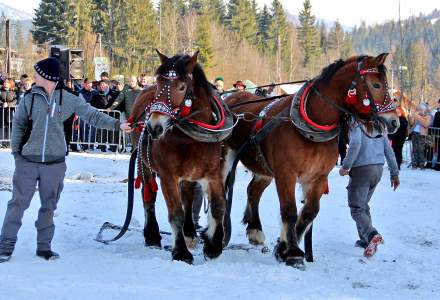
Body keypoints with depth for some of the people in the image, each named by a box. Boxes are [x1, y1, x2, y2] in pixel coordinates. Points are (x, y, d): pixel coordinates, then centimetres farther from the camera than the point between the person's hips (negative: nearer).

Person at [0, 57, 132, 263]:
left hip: (55, 162, 1)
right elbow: (18, 125, 7)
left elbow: (92, 115, 1)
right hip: (28, 161, -1)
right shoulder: (30, 98, -1)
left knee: (49, 205, 10)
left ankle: (44, 246, 22)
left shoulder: (69, 99, -2)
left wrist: (117, 125, -6)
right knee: (18, 202, 1)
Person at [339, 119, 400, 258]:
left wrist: (346, 166, -19)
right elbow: (388, 150, 14)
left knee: (356, 208, -5)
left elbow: (355, 143, -23)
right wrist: (394, 173, 18)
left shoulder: (356, 124, -6)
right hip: (378, 168, 7)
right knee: (363, 205, 22)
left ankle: (372, 235, -27)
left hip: (362, 168, -7)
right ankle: (366, 239, 19)